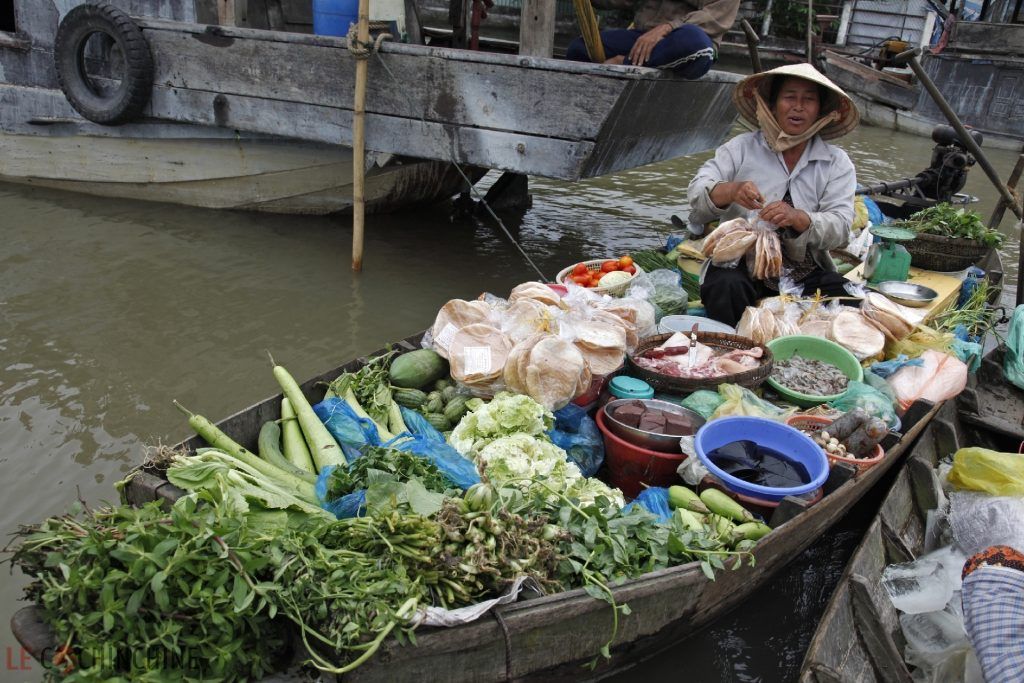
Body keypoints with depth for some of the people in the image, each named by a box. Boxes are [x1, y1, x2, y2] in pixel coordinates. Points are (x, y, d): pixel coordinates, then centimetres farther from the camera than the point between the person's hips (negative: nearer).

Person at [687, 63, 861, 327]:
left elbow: (841, 227, -6)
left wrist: (798, 218, -28)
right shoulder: (742, 147, 7)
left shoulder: (837, 163, 8)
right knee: (726, 287, -34)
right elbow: (697, 192, -5)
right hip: (740, 263, -2)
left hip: (807, 274, 2)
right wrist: (729, 191, -29)